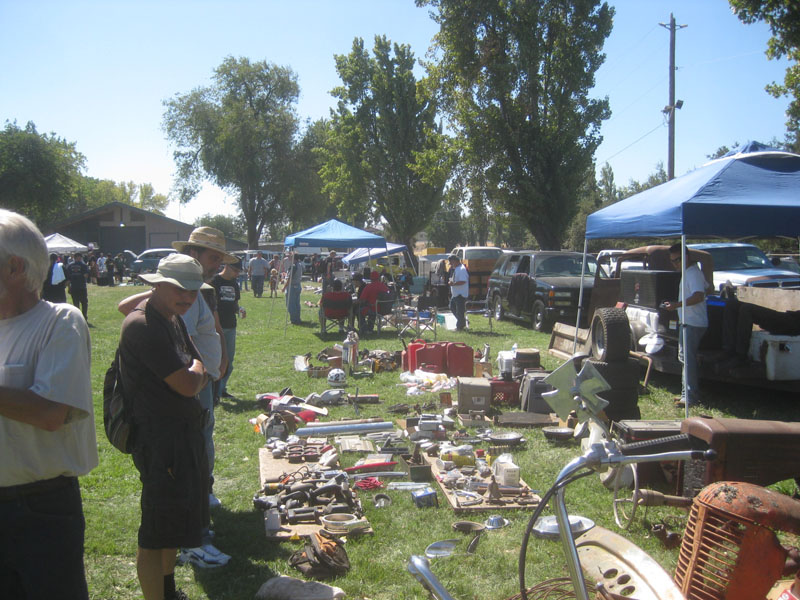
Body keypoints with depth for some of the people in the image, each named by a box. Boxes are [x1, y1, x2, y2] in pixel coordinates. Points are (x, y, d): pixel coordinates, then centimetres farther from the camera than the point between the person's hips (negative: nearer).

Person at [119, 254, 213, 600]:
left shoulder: (173, 320, 10)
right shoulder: (142, 325, -20)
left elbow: (201, 377, 17)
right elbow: (188, 385, -22)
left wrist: (192, 375, -3)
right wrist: (196, 367, -3)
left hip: (184, 431, 11)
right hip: (160, 437, -11)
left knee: (175, 522, 23)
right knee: (157, 534, -1)